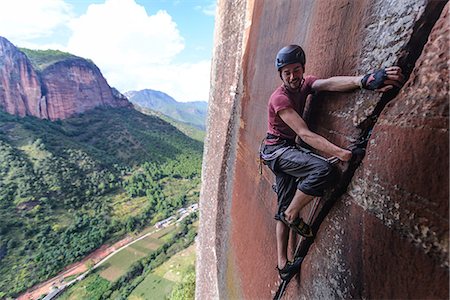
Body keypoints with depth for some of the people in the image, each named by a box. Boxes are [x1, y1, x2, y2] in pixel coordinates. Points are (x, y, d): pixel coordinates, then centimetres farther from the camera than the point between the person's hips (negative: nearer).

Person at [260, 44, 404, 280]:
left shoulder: (305, 83, 4)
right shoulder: (279, 98, -18)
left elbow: (329, 83, -18)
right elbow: (304, 133, -26)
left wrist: (363, 80, -37)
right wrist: (339, 152, -34)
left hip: (287, 150, 7)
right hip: (276, 150, -7)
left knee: (285, 208, 8)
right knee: (323, 170, -30)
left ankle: (283, 265, 21)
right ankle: (291, 215, -7)